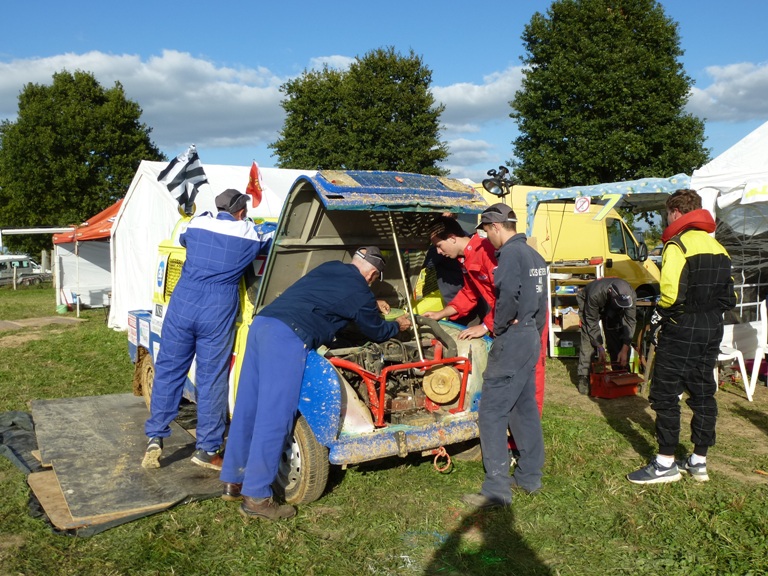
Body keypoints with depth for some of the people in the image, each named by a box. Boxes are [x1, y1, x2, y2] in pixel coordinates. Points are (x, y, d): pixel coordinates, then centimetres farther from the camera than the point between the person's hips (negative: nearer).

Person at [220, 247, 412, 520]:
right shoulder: (360, 291, 6)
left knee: (247, 408, 14)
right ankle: (256, 498, 0)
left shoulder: (330, 268, 26)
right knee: (274, 418, -5)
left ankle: (233, 481, 24)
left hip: (261, 322, 9)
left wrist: (373, 306, 56)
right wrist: (398, 326, 41)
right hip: (288, 337, -9)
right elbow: (376, 332, 21)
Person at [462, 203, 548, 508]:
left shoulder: (511, 253, -14)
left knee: (491, 412, -6)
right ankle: (530, 476, 26)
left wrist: (498, 328, -13)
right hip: (531, 337, 10)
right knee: (525, 408, 16)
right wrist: (532, 327, 19)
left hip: (512, 339, -10)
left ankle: (496, 489, -4)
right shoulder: (533, 254, 16)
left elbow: (508, 295, -27)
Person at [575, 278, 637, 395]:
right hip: (588, 303, -3)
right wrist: (600, 347, -28)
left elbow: (630, 322, -25)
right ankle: (584, 378, -10)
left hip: (612, 309, 3)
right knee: (588, 341, -15)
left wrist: (625, 349, -27)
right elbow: (592, 322, -32)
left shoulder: (631, 296, -34)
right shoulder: (595, 295, -44)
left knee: (618, 340, -5)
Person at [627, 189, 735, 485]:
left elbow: (672, 293, -24)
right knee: (703, 394, 14)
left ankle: (666, 463, 5)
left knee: (665, 395, 0)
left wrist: (658, 316, -8)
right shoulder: (718, 247, 12)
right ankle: (699, 461, 22)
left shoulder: (677, 246, -14)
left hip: (681, 330, -8)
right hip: (712, 331, 9)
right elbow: (729, 296, 14)